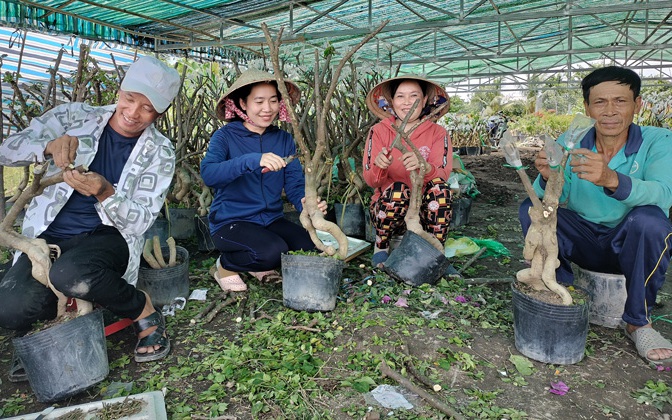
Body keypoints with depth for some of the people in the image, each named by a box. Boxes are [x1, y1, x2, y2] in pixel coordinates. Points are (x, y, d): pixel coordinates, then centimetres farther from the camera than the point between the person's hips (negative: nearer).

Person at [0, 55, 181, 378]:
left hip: (107, 237, -2)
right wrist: (48, 146, -23)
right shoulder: (74, 116, 2)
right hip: (49, 236, 2)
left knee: (70, 275, -36)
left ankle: (144, 310, -9)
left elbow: (139, 221, -8)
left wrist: (105, 193, -28)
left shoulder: (159, 152, -3)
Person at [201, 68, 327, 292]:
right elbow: (208, 174, -25)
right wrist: (253, 160, -39)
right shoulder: (225, 136, -7)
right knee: (273, 251, -31)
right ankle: (226, 265, 2)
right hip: (231, 221, -4)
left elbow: (295, 185, -1)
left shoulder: (284, 139, 5)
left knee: (312, 249, -18)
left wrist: (307, 204, -25)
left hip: (271, 219, 5)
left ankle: (260, 267, 12)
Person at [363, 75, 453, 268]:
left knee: (440, 187, -29)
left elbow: (443, 175, -15)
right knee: (398, 189, -33)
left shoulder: (438, 133, 0)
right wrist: (379, 167, -33)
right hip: (387, 208, -1)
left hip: (425, 210, 1)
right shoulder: (379, 131, -2)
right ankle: (381, 246, -6)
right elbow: (370, 180, -8)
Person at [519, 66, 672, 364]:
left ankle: (638, 322, -10)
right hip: (583, 240, 2)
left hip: (632, 246, -2)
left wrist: (611, 179, -51)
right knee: (532, 208, -18)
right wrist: (548, 178, -42)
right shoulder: (569, 143, -6)